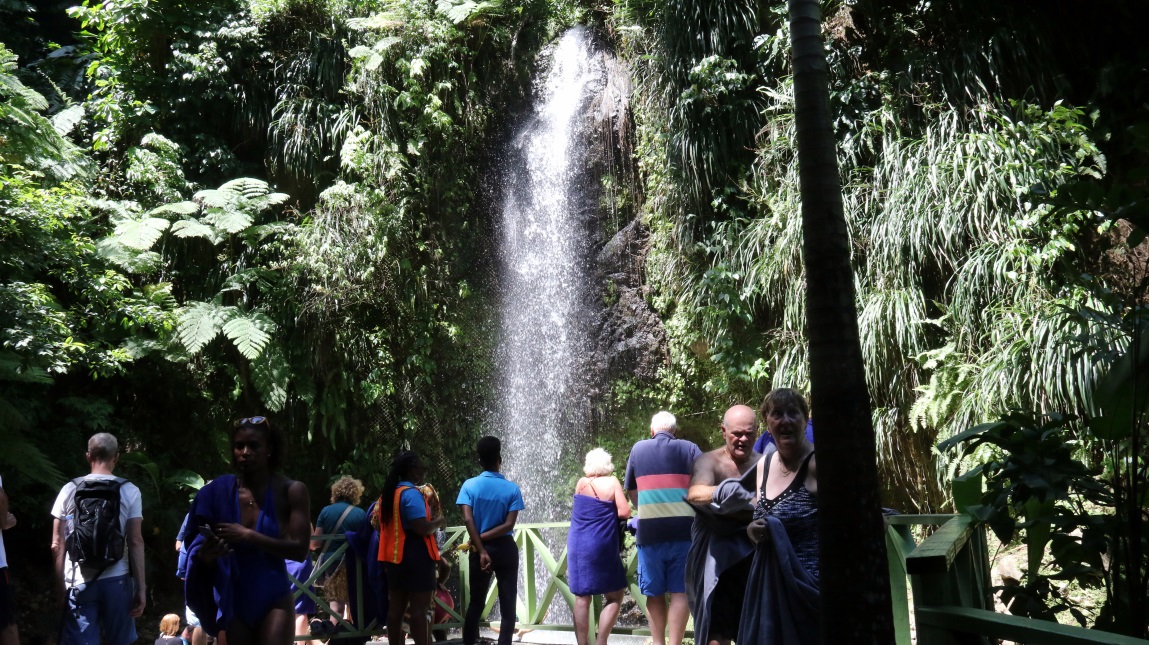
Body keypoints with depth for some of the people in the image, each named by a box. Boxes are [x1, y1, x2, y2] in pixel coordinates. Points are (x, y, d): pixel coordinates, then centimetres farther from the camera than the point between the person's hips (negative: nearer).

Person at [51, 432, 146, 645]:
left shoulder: (70, 490, 5)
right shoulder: (129, 491, 0)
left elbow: (57, 545, 4)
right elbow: (135, 543, -4)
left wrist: (60, 585, 12)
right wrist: (141, 587, -1)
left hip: (79, 582, 1)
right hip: (116, 580, -1)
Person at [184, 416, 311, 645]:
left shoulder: (291, 491, -6)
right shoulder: (219, 491, -2)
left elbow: (299, 549, -13)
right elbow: (201, 551, 4)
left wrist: (248, 536, -21)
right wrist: (206, 554, -20)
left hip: (274, 600, -2)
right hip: (233, 601, 2)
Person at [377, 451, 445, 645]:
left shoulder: (389, 492, 12)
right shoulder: (411, 493, -16)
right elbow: (422, 528, -24)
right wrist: (439, 521, -6)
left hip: (394, 555, 9)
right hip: (416, 556, -9)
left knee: (396, 607, 10)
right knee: (419, 608, -6)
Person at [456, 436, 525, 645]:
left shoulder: (469, 485, -4)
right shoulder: (512, 489, -5)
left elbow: (468, 520, -13)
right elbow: (509, 525, -13)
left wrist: (481, 550, -15)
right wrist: (482, 538, -9)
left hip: (479, 550, 1)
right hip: (505, 549, -1)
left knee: (475, 604, 11)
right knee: (508, 606, 6)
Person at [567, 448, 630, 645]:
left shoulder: (581, 483, 7)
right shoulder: (612, 482, -3)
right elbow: (624, 513, -9)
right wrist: (611, 512, 10)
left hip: (576, 546, 4)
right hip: (601, 547, -4)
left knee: (582, 597, 9)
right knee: (614, 596, 8)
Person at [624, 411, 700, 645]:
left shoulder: (638, 449, 12)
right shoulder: (689, 449, 6)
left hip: (649, 529, 1)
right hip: (683, 528, -1)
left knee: (654, 593, 12)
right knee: (680, 591, 2)